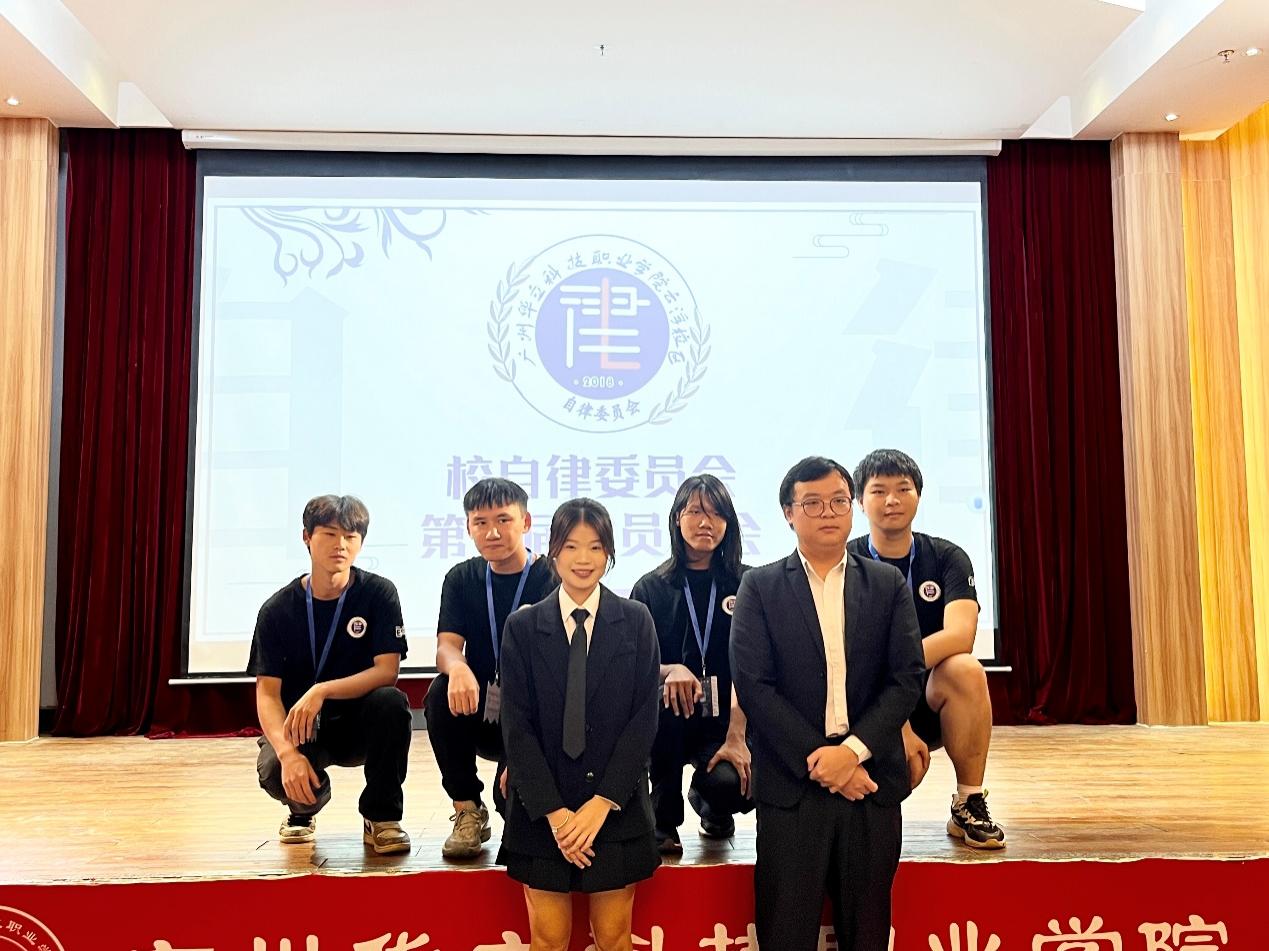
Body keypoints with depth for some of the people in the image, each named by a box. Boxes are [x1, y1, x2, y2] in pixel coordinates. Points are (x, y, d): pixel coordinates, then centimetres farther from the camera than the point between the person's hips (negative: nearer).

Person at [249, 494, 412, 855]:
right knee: (273, 770, -31)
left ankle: (381, 816, -10)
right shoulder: (278, 609, -7)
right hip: (302, 729, 1)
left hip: (361, 724, -1)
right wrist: (288, 752, -30)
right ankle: (304, 808, 11)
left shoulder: (379, 594, -10)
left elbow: (387, 672, -17)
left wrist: (321, 691, -32)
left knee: (391, 702, -33)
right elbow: (267, 692, -12)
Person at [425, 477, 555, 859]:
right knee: (441, 692, -27)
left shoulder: (552, 577, -7)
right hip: (480, 714, 4)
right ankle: (468, 810, -12)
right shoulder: (461, 578, 4)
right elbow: (445, 646, -11)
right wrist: (457, 668, -36)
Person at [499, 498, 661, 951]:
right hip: (542, 811, 0)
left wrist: (602, 803, -11)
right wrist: (554, 811, -11)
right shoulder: (523, 626, 0)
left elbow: (644, 718, -4)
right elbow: (517, 726, -3)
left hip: (616, 807, 0)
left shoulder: (636, 621, 0)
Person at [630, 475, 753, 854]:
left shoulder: (746, 585, 2)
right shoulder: (650, 588, 4)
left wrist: (736, 737, -19)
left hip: (724, 722, 0)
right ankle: (664, 817, -11)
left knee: (735, 785, -29)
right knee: (664, 696, -34)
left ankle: (709, 803, 13)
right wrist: (671, 670, -25)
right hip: (668, 720, 0)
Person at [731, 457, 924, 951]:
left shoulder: (888, 584, 8)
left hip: (871, 781, 2)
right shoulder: (760, 587, 2)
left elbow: (907, 679, 0)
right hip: (790, 785, -2)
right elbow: (753, 684, -6)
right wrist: (817, 761, -11)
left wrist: (853, 750, -12)